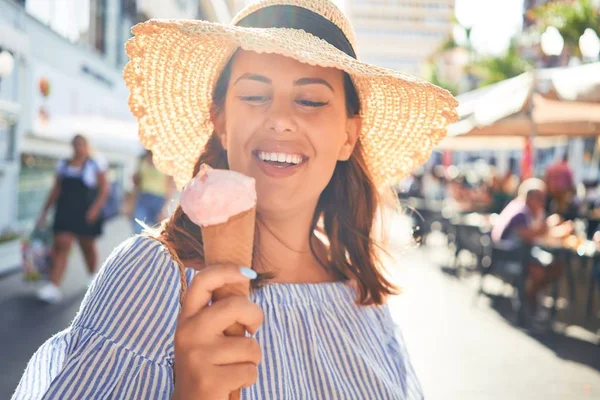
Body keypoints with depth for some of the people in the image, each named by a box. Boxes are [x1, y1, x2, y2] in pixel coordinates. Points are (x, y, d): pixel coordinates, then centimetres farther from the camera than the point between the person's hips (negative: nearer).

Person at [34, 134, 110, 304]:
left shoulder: (95, 164, -1)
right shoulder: (63, 165, 10)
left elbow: (104, 188, -5)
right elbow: (56, 190, 15)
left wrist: (96, 207, -17)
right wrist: (45, 210, 13)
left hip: (86, 213, -2)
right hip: (65, 211, 2)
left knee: (87, 246, 12)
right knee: (61, 246, -9)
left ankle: (93, 277, 37)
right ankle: (53, 287, -14)